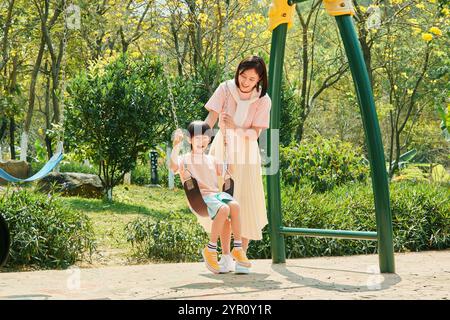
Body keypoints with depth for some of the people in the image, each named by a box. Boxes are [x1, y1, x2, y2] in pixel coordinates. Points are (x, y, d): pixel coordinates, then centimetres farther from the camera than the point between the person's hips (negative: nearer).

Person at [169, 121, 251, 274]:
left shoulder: (211, 159, 26)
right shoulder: (185, 159, 7)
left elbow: (229, 170, 22)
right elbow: (173, 166, -15)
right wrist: (176, 146, -27)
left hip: (216, 193, 5)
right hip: (200, 197, -5)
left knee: (234, 205, -28)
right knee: (223, 209, -33)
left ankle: (238, 248, -22)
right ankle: (210, 249, -20)